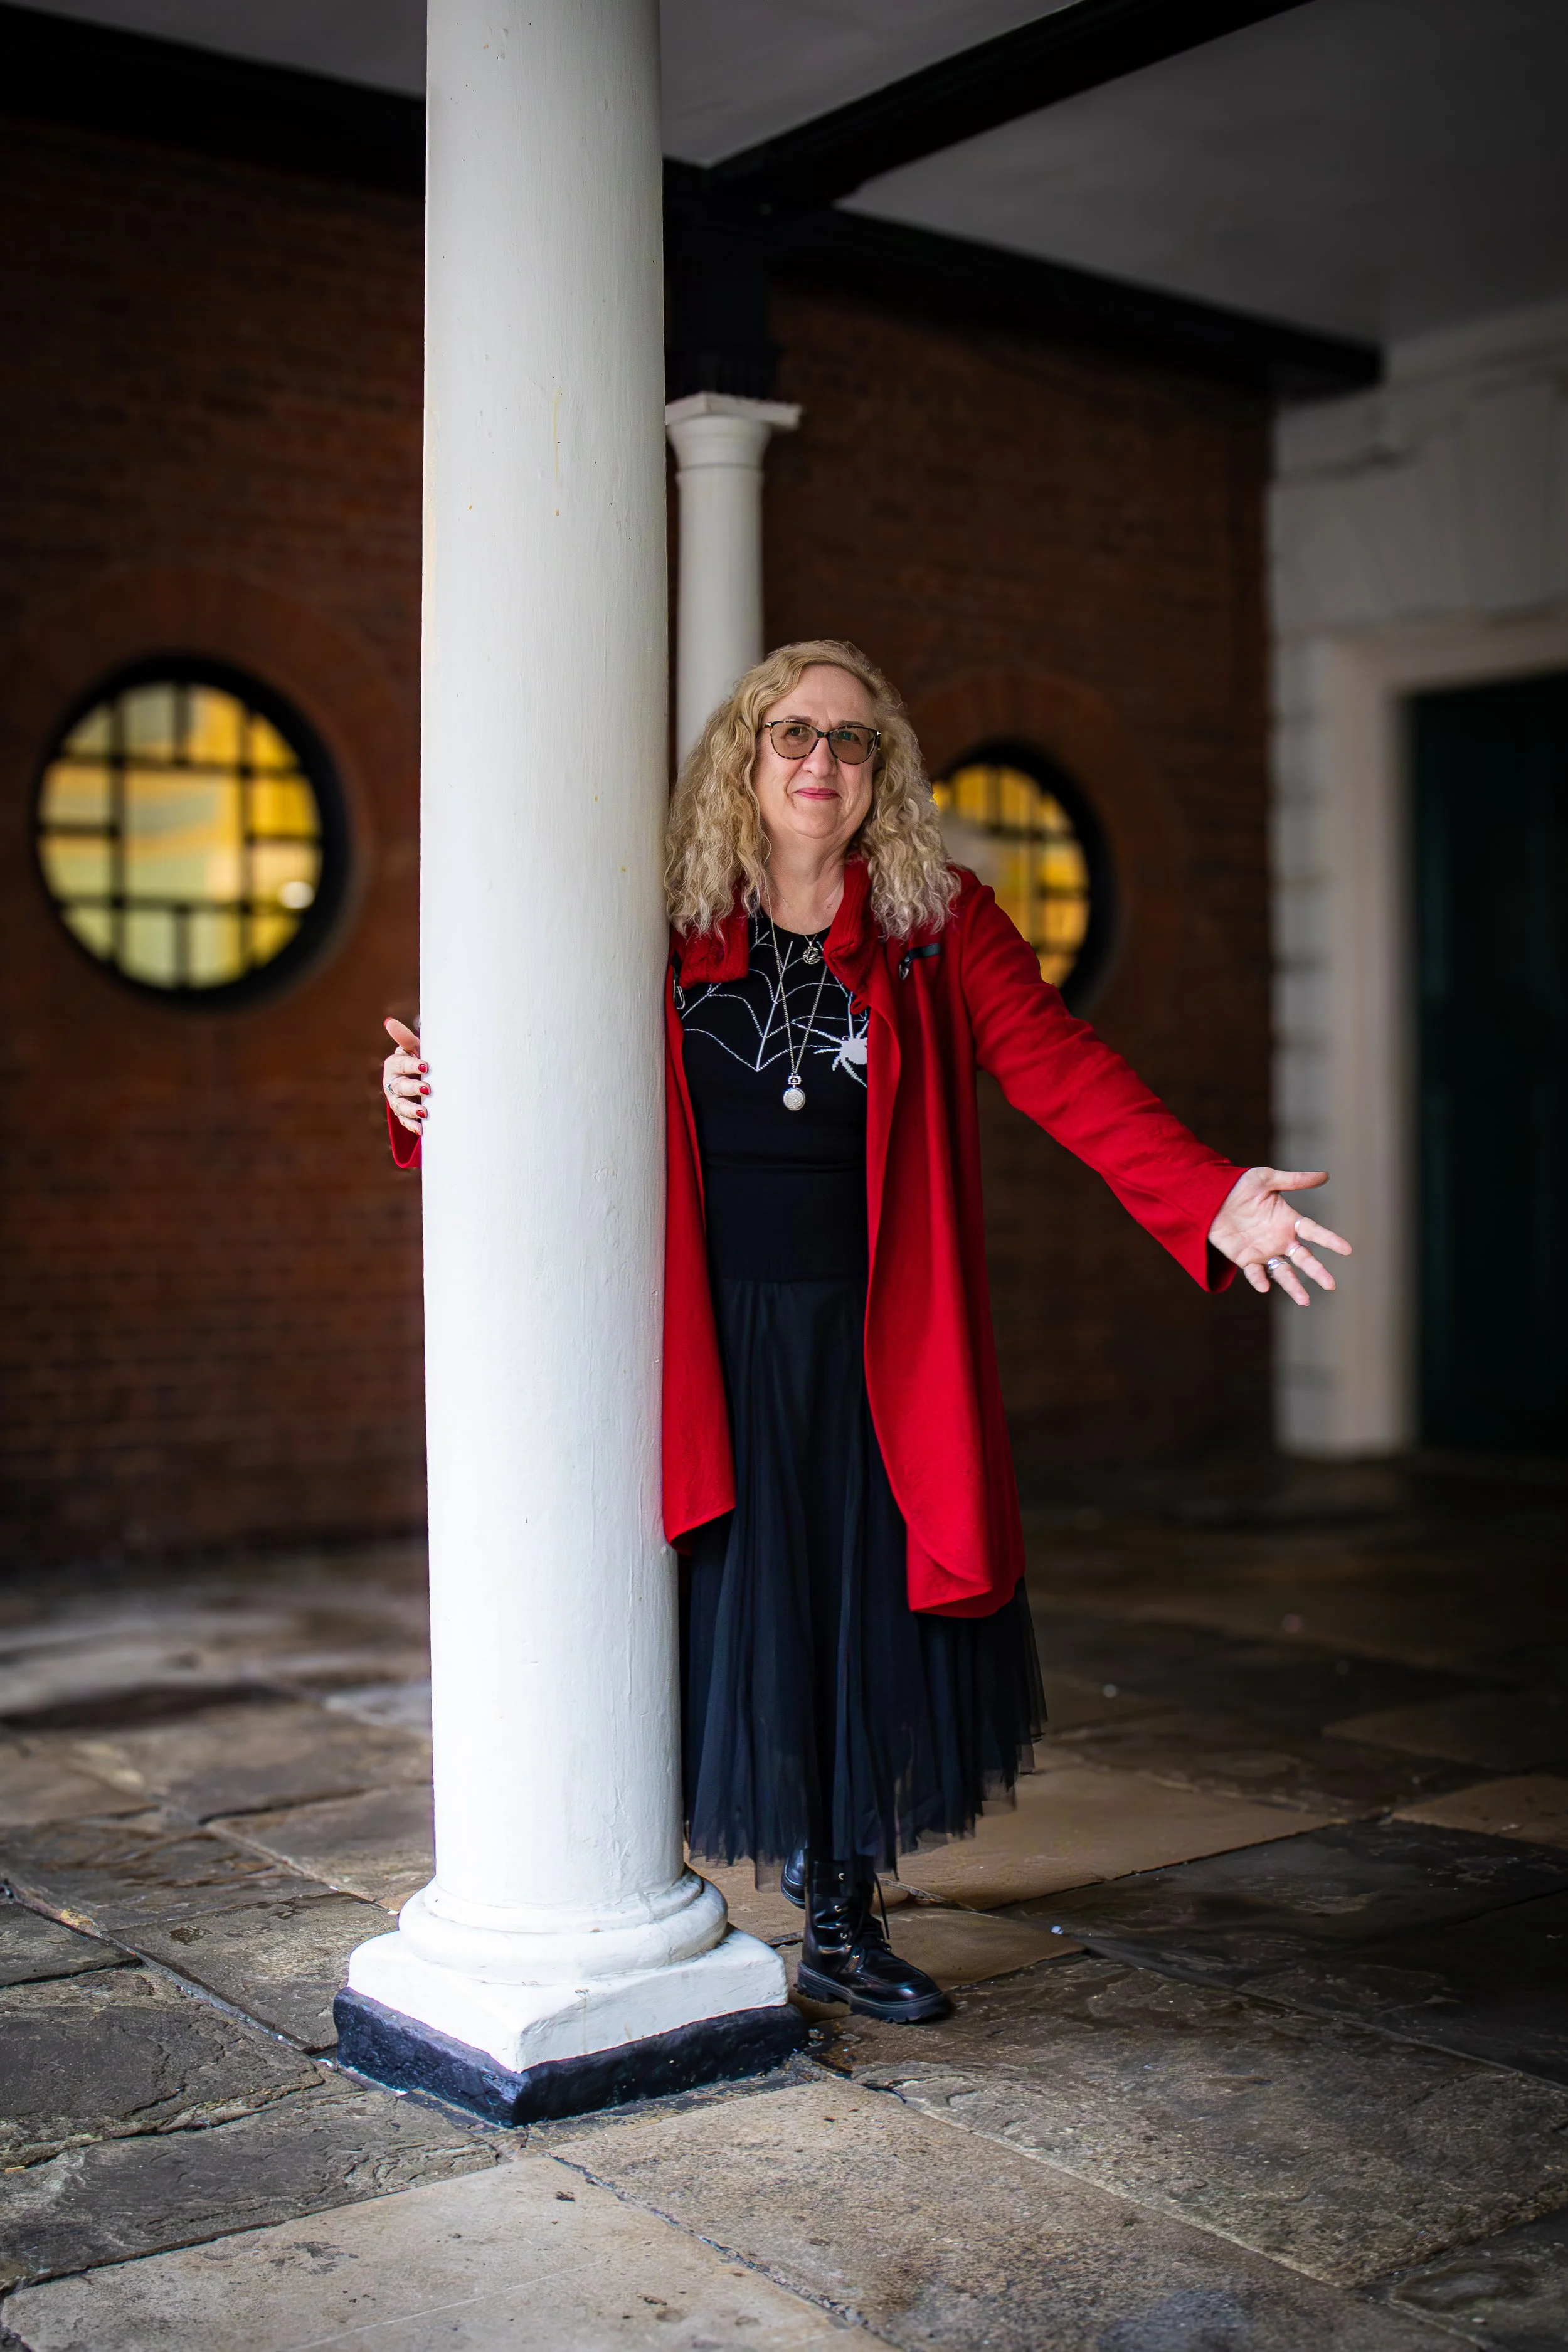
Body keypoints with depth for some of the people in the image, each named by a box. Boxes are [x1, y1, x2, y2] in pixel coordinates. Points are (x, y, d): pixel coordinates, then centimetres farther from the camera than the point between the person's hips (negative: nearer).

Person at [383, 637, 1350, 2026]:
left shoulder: (936, 925, 1)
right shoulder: (674, 926, 3)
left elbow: (1061, 1068, -8)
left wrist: (1208, 1198, -21)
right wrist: (431, 1095, -11)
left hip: (873, 1348, 1)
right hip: (721, 1346, 0)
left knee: (871, 1614, 8)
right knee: (744, 1618, 1)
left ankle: (845, 1920, 27)